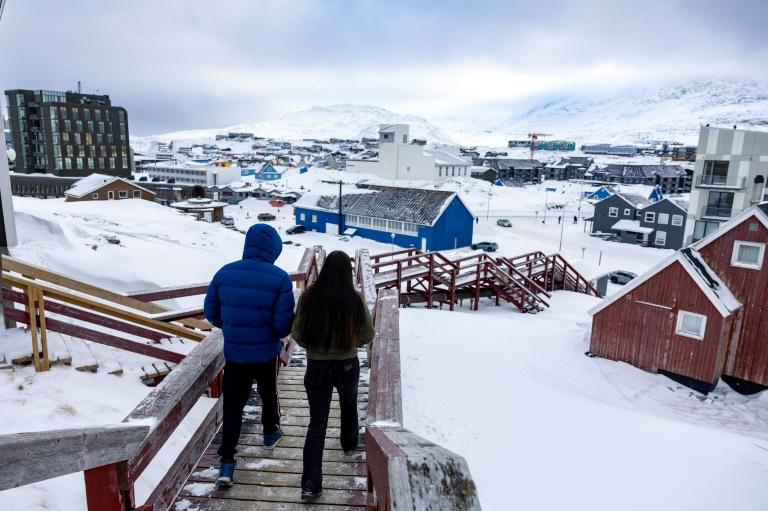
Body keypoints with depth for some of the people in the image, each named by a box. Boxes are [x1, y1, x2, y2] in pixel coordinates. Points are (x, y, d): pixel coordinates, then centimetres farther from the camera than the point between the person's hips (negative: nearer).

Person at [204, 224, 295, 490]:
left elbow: (211, 312, 2)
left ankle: (226, 464, 10)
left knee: (232, 405, 11)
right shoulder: (279, 278, -18)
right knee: (268, 394, 24)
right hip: (267, 353, -1)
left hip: (233, 353, 2)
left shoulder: (225, 273, -7)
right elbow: (284, 324, -18)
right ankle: (270, 433, 47)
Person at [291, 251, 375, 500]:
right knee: (349, 405, 29)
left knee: (317, 421, 8)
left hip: (316, 367, 0)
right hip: (347, 365, 0)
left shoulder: (308, 297, -13)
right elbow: (368, 335, -4)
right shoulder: (354, 299, -15)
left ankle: (311, 483, 4)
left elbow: (297, 335, -4)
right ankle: (349, 444, 52)